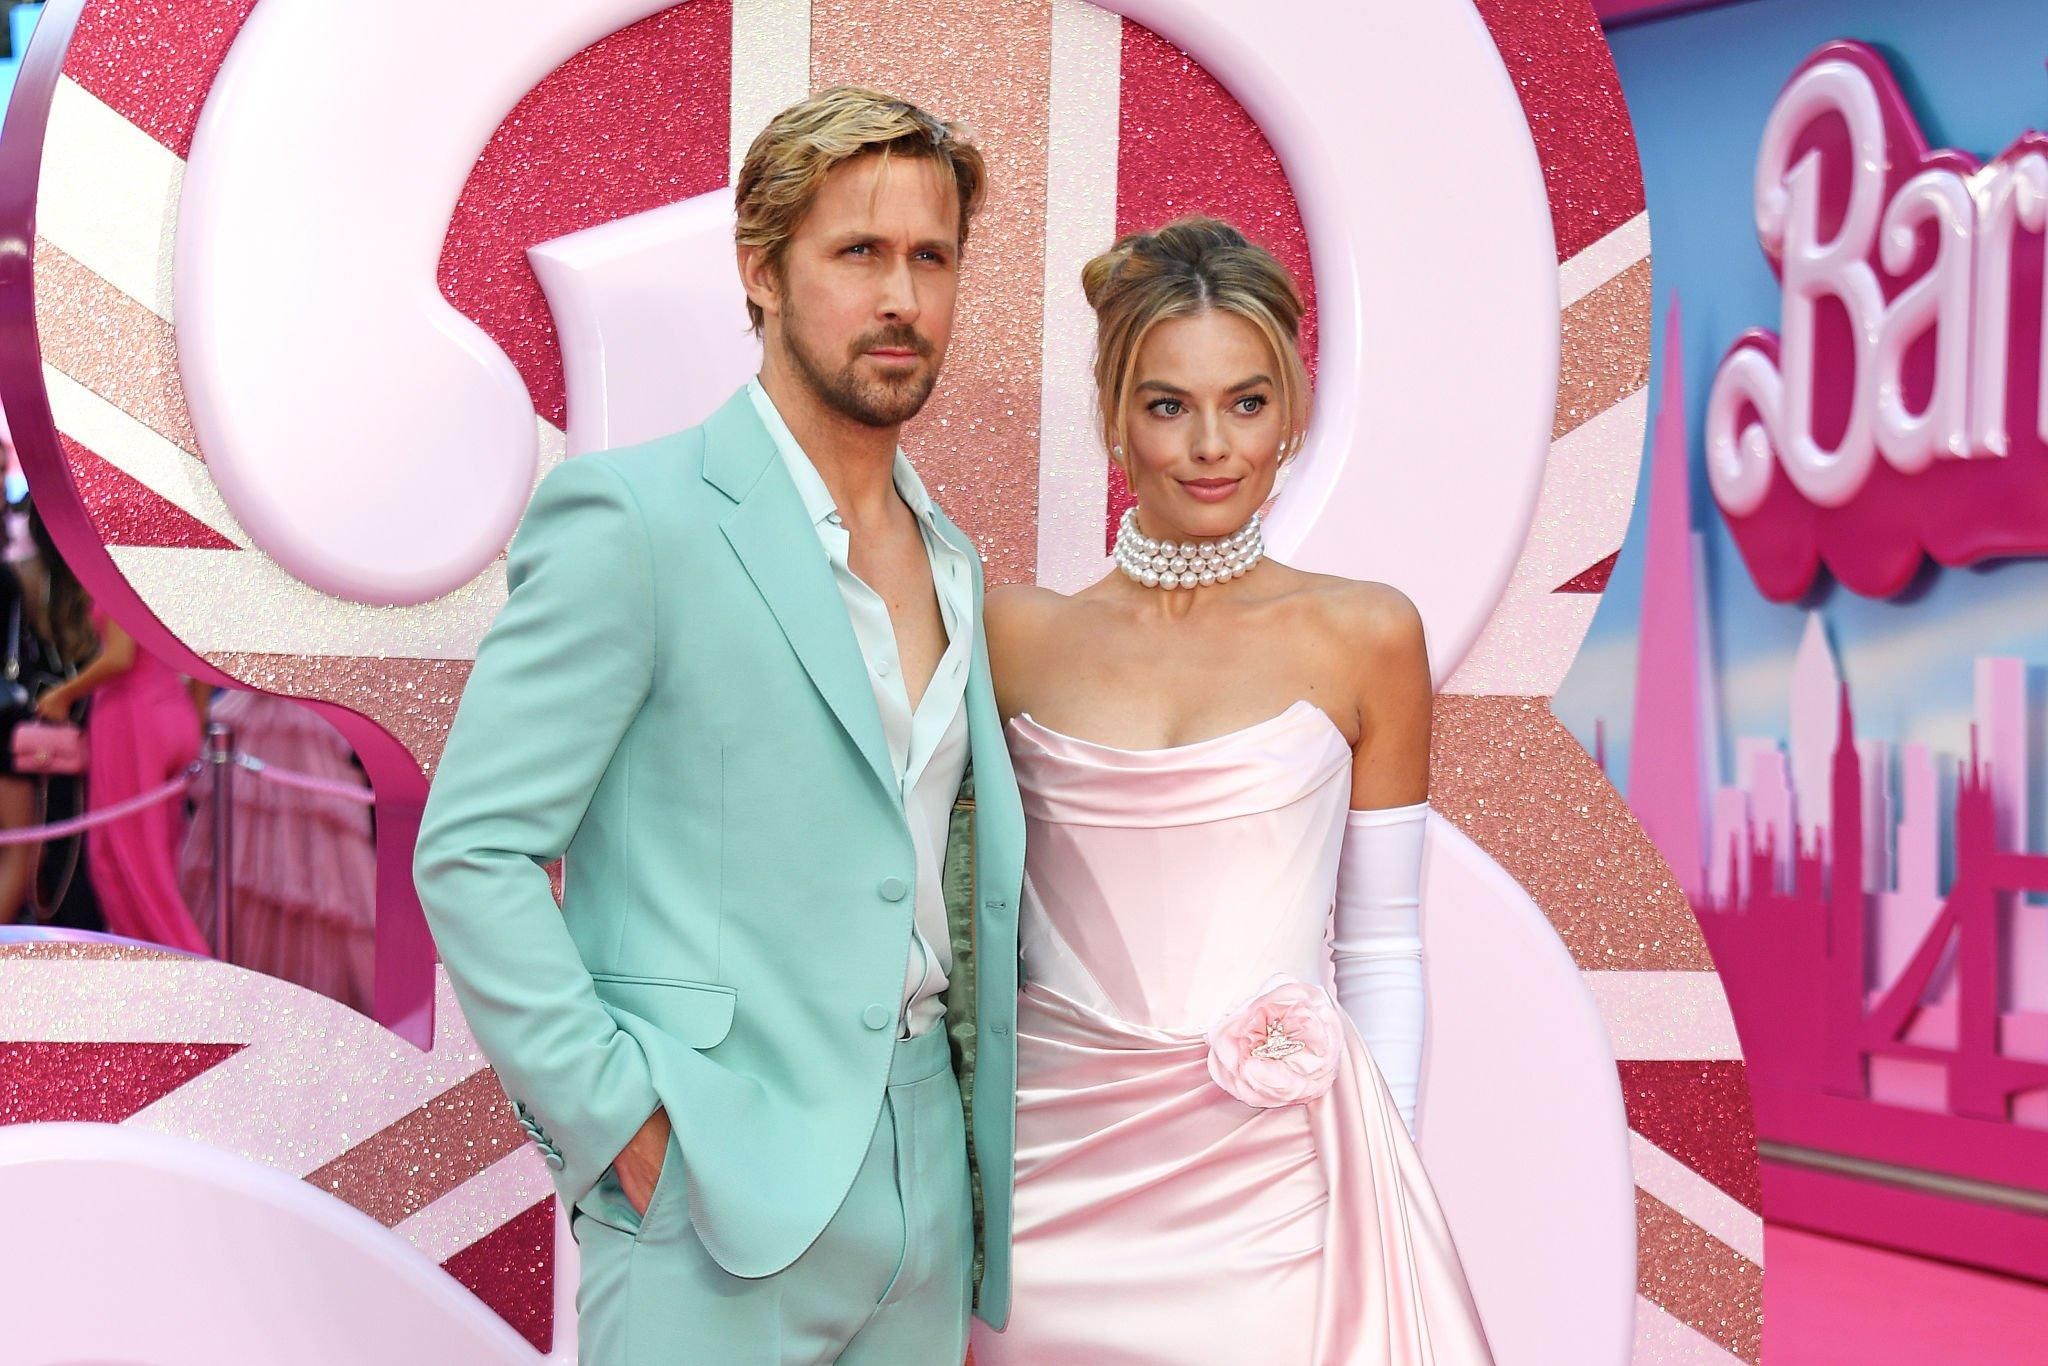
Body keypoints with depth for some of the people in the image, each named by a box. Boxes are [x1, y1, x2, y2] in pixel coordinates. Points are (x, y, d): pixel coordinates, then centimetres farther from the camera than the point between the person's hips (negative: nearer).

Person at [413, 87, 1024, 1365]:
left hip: (927, 1194, 7)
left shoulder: (953, 560, 13)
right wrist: (621, 1122, -15)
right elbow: (473, 849, -12)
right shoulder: (633, 516, -9)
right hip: (719, 1205, -6)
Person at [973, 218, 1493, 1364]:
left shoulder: (1366, 636, 0)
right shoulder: (1018, 636, 3)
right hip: (1059, 1161, 1)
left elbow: (1380, 944, 3)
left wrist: (1385, 1177, 0)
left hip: (1272, 1170, -1)